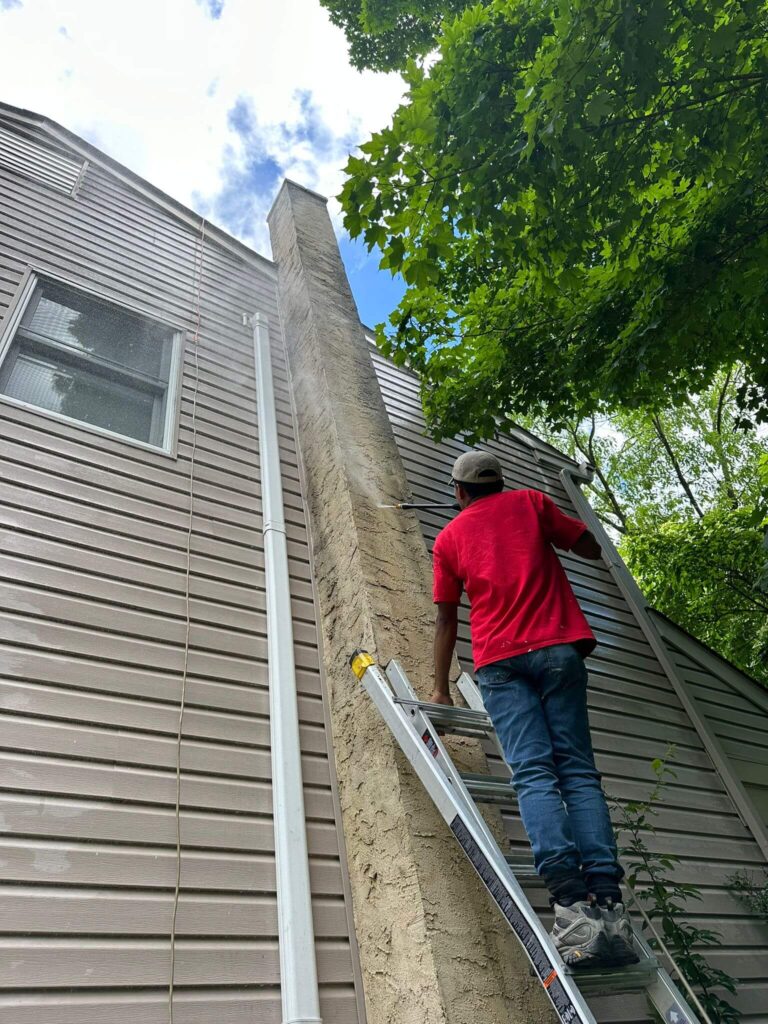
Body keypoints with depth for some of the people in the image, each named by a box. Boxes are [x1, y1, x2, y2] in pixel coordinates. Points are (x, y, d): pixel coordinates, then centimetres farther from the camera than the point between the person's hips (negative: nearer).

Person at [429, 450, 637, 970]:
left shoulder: (449, 537, 15)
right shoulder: (531, 502, 15)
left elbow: (446, 619, 17)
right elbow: (592, 548, 19)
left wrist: (441, 689, 24)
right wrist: (549, 533, 40)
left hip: (500, 659, 0)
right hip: (559, 648, 1)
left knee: (533, 772, -7)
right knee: (578, 771, 0)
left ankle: (572, 901, -21)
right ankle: (609, 906, -8)